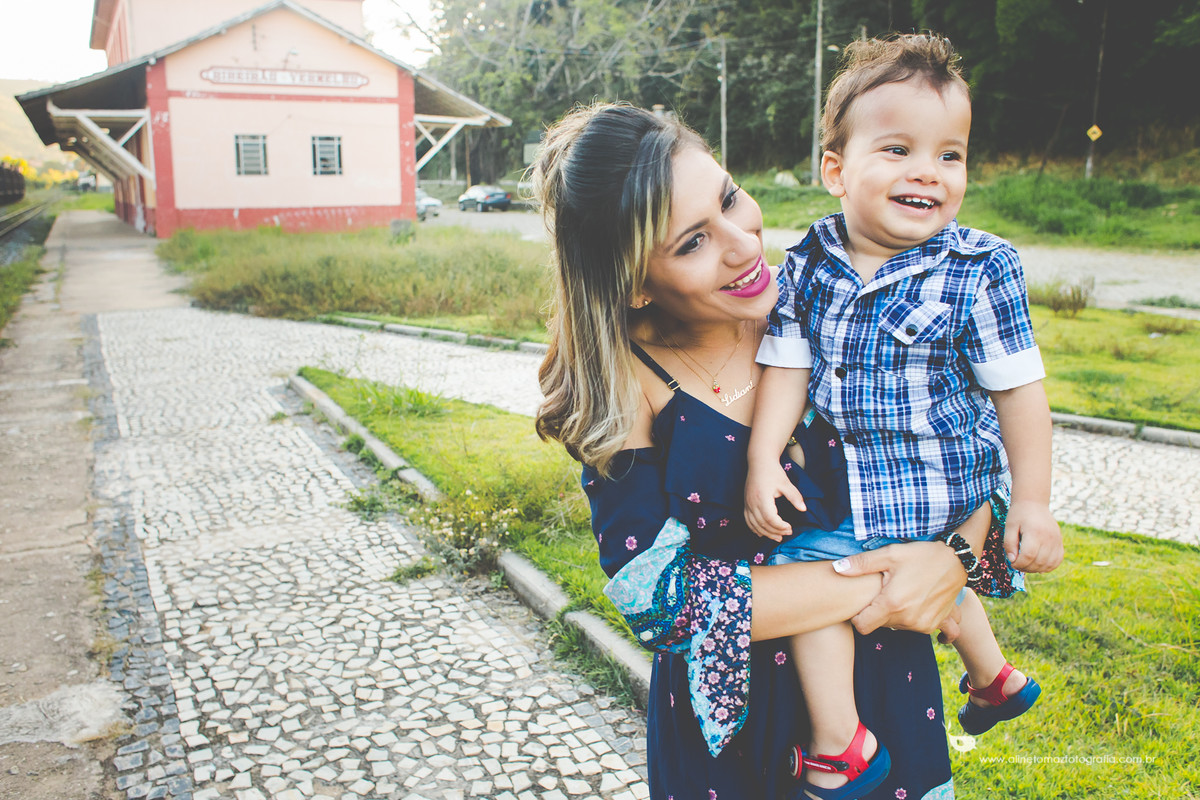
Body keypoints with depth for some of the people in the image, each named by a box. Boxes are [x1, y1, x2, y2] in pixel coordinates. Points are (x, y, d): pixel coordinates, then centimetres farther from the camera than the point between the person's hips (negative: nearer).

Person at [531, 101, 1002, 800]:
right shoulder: (620, 384, -18)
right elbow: (653, 596, -23)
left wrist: (955, 557, -22)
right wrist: (872, 584, -23)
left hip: (888, 686, 2)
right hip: (731, 719, -2)